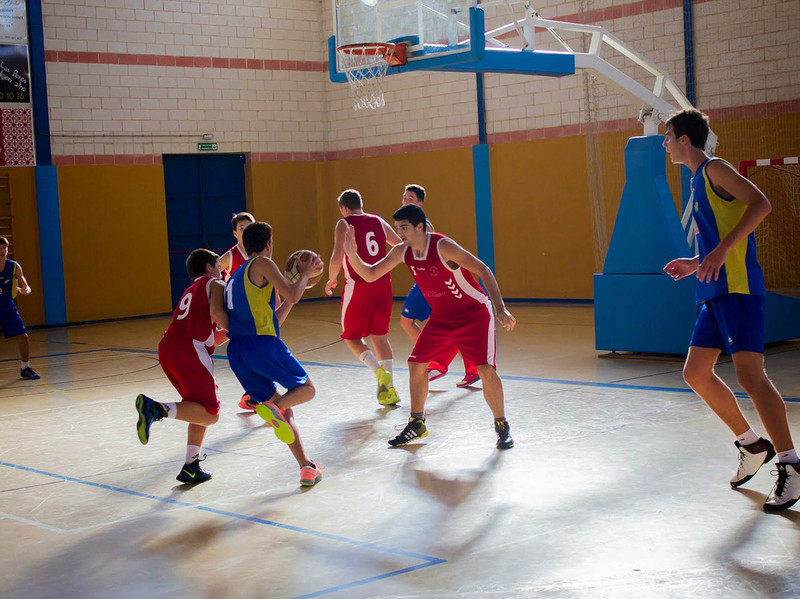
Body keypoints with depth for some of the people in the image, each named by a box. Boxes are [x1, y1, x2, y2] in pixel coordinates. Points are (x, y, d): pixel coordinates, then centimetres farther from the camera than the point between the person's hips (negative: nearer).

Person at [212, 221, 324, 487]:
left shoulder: (236, 277, 28)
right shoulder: (262, 264, 2)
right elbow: (293, 296, -5)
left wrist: (299, 284, 33)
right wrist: (305, 273, 14)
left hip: (236, 350, 8)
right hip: (261, 343, -7)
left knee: (284, 412, 12)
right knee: (306, 389, 9)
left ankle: (306, 468, 2)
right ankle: (273, 406, -22)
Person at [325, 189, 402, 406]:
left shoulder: (344, 224, -4)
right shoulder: (379, 222, 11)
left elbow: (337, 258, -14)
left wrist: (332, 280, 2)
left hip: (359, 286, -5)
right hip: (383, 284, 5)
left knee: (351, 336, 10)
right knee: (380, 335, 13)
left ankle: (380, 371, -12)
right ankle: (389, 388, 6)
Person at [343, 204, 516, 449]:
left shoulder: (443, 246, -26)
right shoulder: (402, 252, -6)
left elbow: (483, 270, -23)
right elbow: (370, 275, 3)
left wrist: (500, 309, -29)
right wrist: (352, 255, -17)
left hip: (474, 312, -7)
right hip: (442, 316, 7)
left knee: (485, 369, -18)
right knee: (416, 364, 3)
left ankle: (502, 426, -1)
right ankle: (417, 424, 20)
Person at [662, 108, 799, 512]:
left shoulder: (715, 169, -6)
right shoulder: (698, 181, 21)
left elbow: (760, 204, -20)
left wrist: (722, 250, -25)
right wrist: (696, 264, 21)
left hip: (737, 288, -10)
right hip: (715, 293, 10)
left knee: (750, 375, -13)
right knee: (696, 373, 10)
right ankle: (752, 444, 20)